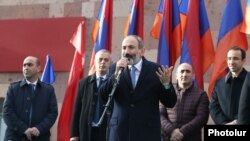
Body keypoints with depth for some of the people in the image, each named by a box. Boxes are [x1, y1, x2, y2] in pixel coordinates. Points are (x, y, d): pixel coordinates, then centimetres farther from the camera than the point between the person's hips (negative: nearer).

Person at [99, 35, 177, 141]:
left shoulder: (155, 70, 1)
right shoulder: (115, 69, 7)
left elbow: (170, 103, 0)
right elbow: (102, 95, -3)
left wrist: (166, 83, -19)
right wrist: (116, 73, -15)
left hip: (147, 132, -1)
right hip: (120, 131, 2)